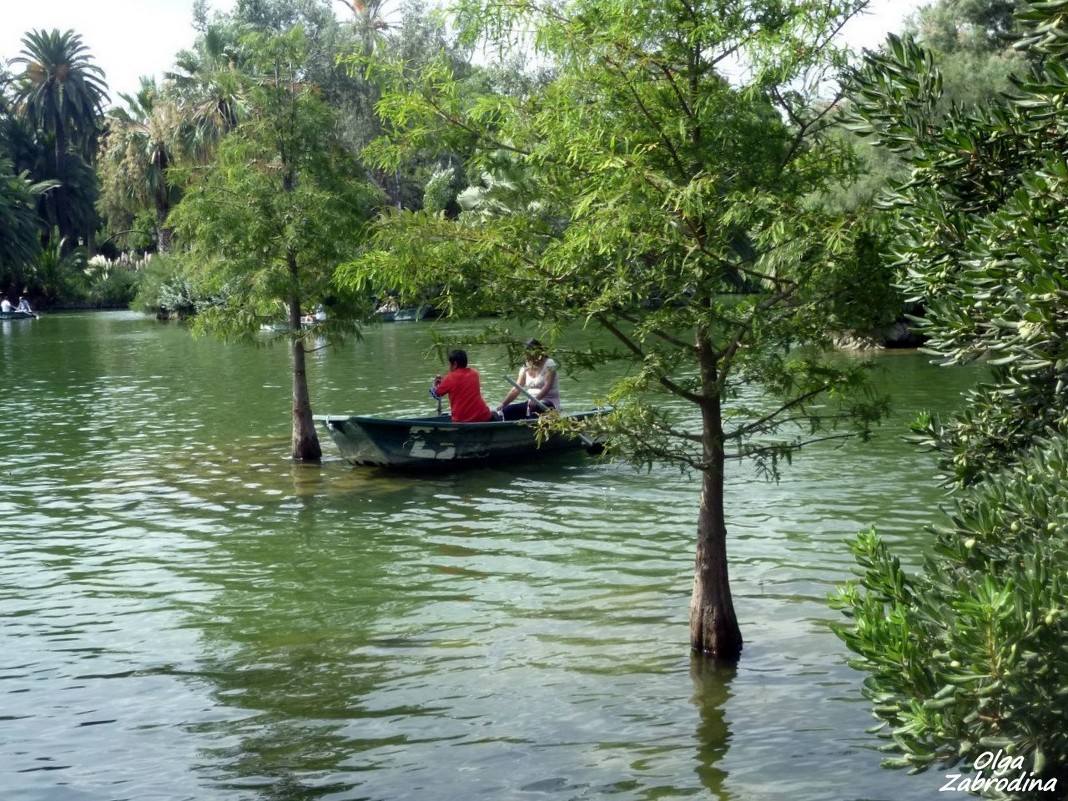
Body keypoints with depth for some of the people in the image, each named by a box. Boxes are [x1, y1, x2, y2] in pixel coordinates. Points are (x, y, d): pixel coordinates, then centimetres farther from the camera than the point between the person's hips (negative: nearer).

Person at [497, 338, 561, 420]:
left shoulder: (549, 364, -5)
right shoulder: (525, 368, 12)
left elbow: (547, 386, -19)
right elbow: (515, 389, 5)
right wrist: (503, 404, -10)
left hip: (549, 404, -6)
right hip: (531, 402, 6)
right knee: (507, 410, -15)